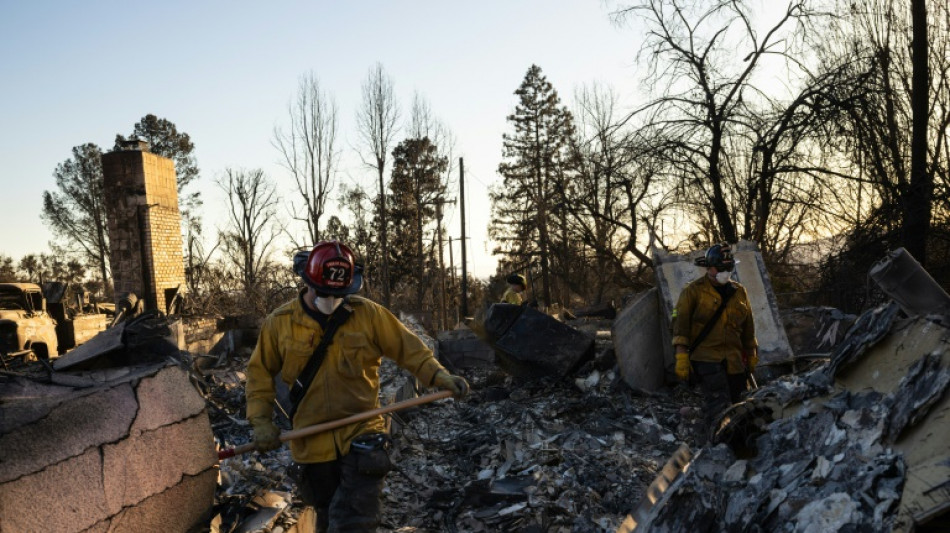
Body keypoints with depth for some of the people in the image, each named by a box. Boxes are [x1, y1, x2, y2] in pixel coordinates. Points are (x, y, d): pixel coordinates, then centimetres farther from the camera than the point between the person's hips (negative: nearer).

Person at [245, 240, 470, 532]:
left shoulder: (369, 314, -6)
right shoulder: (279, 322, -2)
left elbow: (408, 348, -2)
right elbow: (260, 373, 8)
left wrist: (440, 376, -16)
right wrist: (261, 421, 0)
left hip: (361, 437, -2)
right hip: (312, 444, 2)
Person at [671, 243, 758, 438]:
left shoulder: (739, 292, 14)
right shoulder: (693, 291, -2)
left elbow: (748, 327, 22)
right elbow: (680, 324, -6)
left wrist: (752, 356, 23)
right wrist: (681, 357, -13)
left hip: (734, 360, 6)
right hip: (705, 358, -6)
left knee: (733, 404, 8)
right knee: (720, 407, -18)